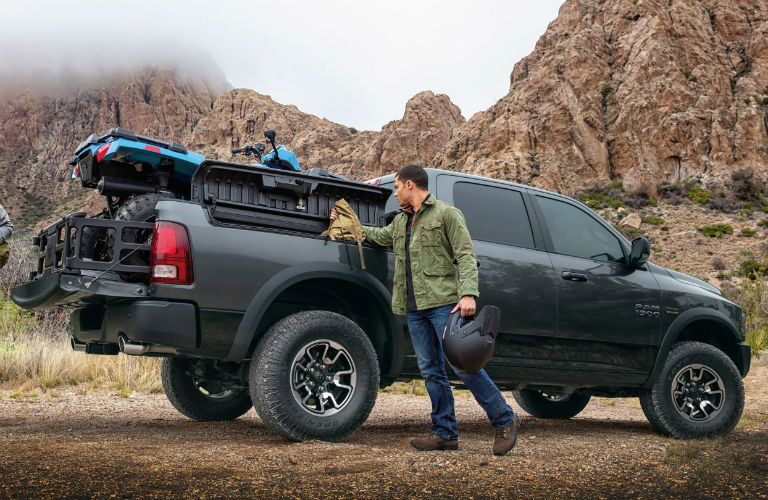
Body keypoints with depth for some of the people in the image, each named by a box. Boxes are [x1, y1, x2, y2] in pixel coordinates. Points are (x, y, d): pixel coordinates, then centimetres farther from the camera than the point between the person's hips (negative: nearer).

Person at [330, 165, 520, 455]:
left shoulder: (446, 214, 0)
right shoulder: (400, 221, 22)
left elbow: (466, 256, -7)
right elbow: (380, 236, 43)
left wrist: (468, 293, -19)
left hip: (442, 302, -7)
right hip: (413, 308, 7)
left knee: (464, 365, -11)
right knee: (431, 371, 6)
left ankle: (505, 421, 2)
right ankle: (445, 433, 12)